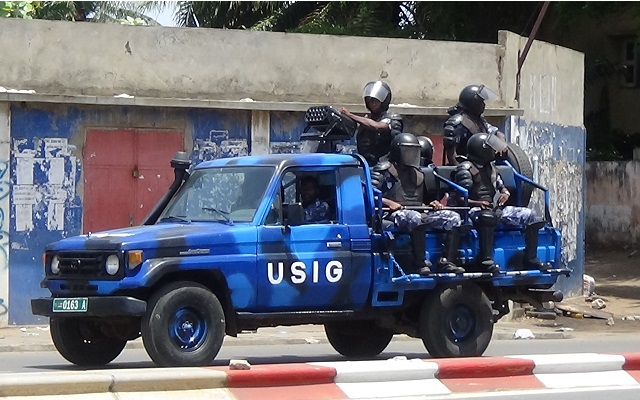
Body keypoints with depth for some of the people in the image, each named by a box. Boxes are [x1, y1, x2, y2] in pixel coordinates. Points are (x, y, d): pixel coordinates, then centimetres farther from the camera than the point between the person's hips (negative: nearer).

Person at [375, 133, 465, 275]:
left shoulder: (417, 174, 25)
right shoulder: (386, 171, 5)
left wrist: (432, 204, 11)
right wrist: (388, 202, -19)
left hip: (420, 213, 7)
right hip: (399, 214, -7)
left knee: (453, 217, -11)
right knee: (415, 218, -42)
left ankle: (446, 261, -22)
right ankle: (420, 263, -40)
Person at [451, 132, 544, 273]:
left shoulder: (490, 167, 18)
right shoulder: (465, 169, -6)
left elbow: (501, 186, 26)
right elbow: (460, 199, -12)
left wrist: (505, 193, 2)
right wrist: (477, 203, -27)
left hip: (496, 208, 8)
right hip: (475, 210, -8)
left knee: (529, 215, -5)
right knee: (487, 216, -44)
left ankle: (530, 259, -3)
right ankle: (486, 260, -47)